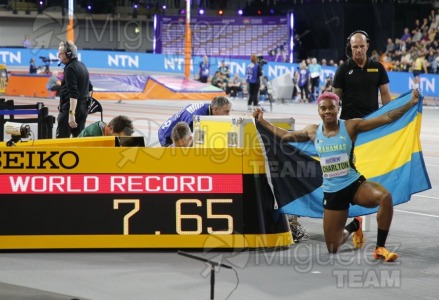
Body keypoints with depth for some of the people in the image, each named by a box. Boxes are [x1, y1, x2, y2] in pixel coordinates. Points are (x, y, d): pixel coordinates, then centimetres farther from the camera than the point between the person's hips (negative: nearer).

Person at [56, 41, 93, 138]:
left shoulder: (70, 69, -15)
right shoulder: (82, 66, 14)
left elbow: (73, 94, -23)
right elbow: (89, 88, 23)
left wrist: (71, 114, -27)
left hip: (70, 108, -9)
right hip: (83, 107, 9)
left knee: (61, 138, -8)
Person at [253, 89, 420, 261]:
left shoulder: (350, 126, -7)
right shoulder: (313, 132, 3)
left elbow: (386, 118, -10)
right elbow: (285, 135, 20)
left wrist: (411, 103, -18)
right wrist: (261, 121, 24)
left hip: (355, 184, -3)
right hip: (331, 193, 3)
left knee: (385, 197, -37)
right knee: (332, 249, 7)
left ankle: (380, 248, -20)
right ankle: (354, 226, 42)